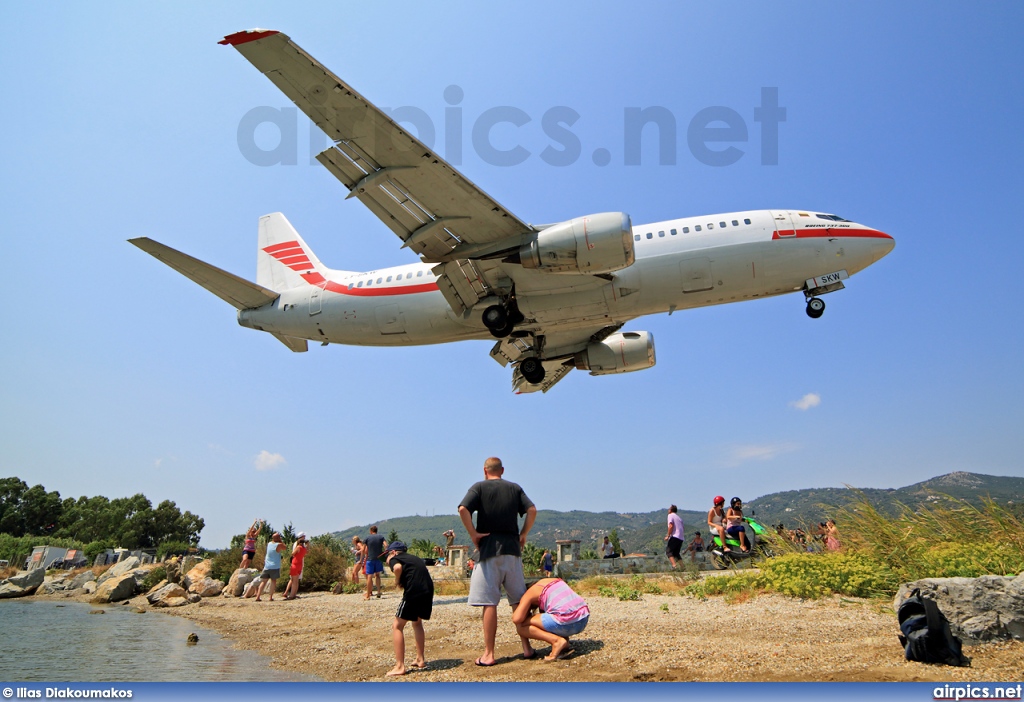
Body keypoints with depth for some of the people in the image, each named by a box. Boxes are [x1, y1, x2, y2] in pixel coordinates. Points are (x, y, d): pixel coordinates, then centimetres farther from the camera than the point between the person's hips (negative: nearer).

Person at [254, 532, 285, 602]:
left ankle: (257, 597, 1)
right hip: (275, 567, -4)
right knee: (273, 581, 5)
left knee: (264, 581, 7)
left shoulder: (269, 544, 7)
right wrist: (281, 541, 9)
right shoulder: (279, 545, -8)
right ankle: (271, 597, 1)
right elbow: (284, 547, 11)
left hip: (266, 566, 4)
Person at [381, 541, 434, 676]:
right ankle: (420, 659, 31)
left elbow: (398, 567, -15)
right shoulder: (416, 558, 30)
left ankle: (399, 666, 3)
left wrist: (398, 582, 2)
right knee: (417, 622, 29)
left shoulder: (394, 559, 9)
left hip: (413, 592, -7)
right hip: (428, 591, 7)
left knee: (397, 626, 7)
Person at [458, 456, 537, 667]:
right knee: (520, 601, 13)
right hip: (512, 549, 4)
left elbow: (463, 509, -16)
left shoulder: (479, 487, 0)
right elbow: (532, 510, 1)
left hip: (490, 549, -4)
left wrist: (473, 534, -8)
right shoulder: (515, 488, 10)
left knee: (489, 602, 0)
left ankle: (488, 654, 4)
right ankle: (526, 647, 19)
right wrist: (523, 535, 7)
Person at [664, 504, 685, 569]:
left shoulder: (670, 515, 1)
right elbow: (682, 527, 21)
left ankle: (674, 566, -25)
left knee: (668, 551, -8)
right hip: (681, 538, 8)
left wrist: (668, 536, -10)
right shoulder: (679, 517, 24)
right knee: (676, 553, 16)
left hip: (674, 537, -8)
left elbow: (671, 526, -12)